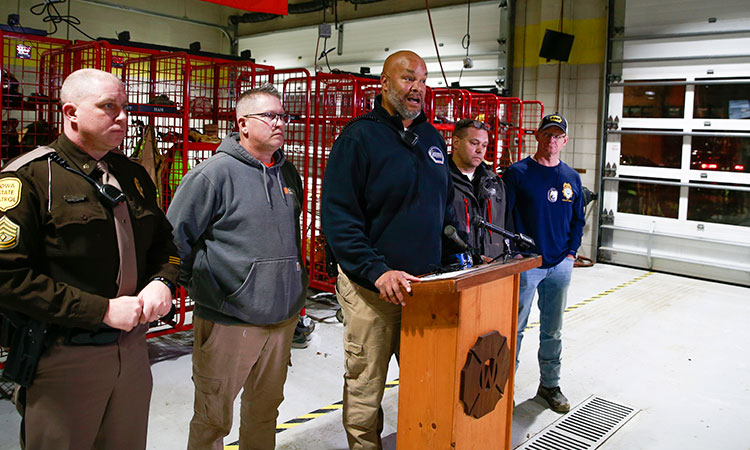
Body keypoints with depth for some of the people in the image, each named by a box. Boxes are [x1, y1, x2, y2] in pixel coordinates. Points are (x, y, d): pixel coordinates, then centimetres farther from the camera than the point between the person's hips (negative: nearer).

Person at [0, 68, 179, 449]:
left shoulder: (134, 175, 10)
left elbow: (164, 242, 18)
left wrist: (162, 282, -4)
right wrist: (102, 310, -20)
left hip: (133, 347, 6)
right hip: (63, 358, -6)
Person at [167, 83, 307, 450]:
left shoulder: (288, 173, 10)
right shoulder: (214, 173, -13)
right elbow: (174, 238, -10)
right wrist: (199, 285, -6)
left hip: (282, 317, 6)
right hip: (227, 321, -6)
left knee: (265, 407, 21)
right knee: (213, 419, 8)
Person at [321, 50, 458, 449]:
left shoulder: (432, 137, 12)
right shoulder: (359, 137, -8)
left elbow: (446, 204, 22)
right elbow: (338, 217, -14)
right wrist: (376, 271, -23)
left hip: (427, 281, 6)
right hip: (372, 286, -5)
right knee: (365, 388, 6)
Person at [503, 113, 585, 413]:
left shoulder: (571, 178, 10)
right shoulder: (517, 173, -4)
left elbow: (578, 220, 16)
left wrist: (571, 252, 5)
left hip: (560, 265, 5)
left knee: (553, 331, 14)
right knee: (514, 328, 1)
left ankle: (550, 385, 28)